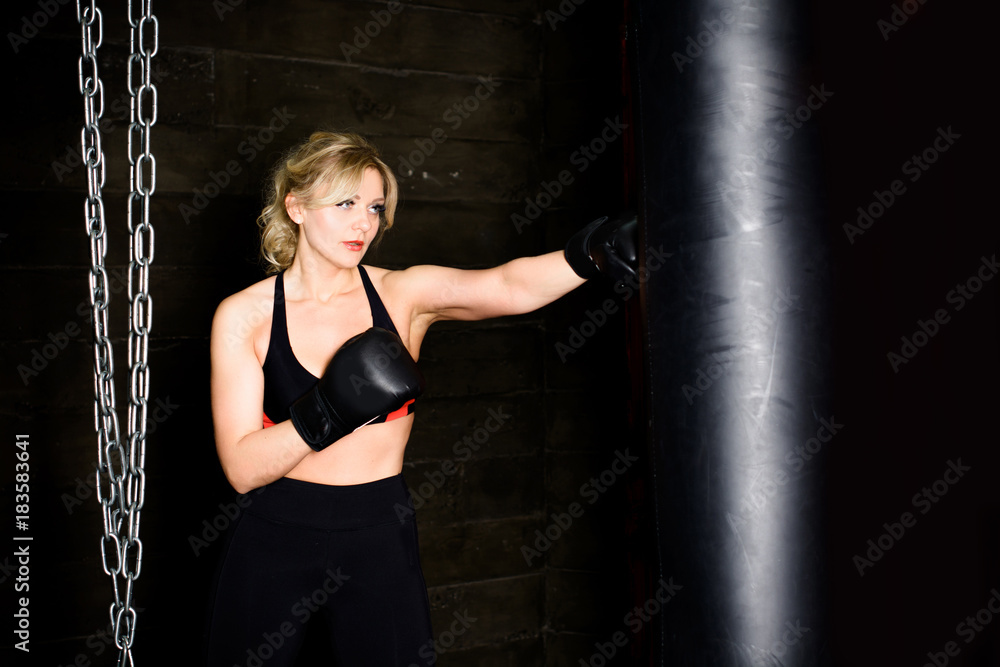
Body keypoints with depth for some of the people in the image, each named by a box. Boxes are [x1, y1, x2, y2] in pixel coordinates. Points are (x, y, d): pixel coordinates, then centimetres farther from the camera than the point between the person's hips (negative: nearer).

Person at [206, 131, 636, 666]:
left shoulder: (405, 294, -4)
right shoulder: (243, 316, -6)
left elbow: (509, 286, -23)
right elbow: (242, 468, -11)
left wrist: (594, 250, -41)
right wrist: (328, 413, -26)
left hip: (380, 541, 1)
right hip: (274, 541, 0)